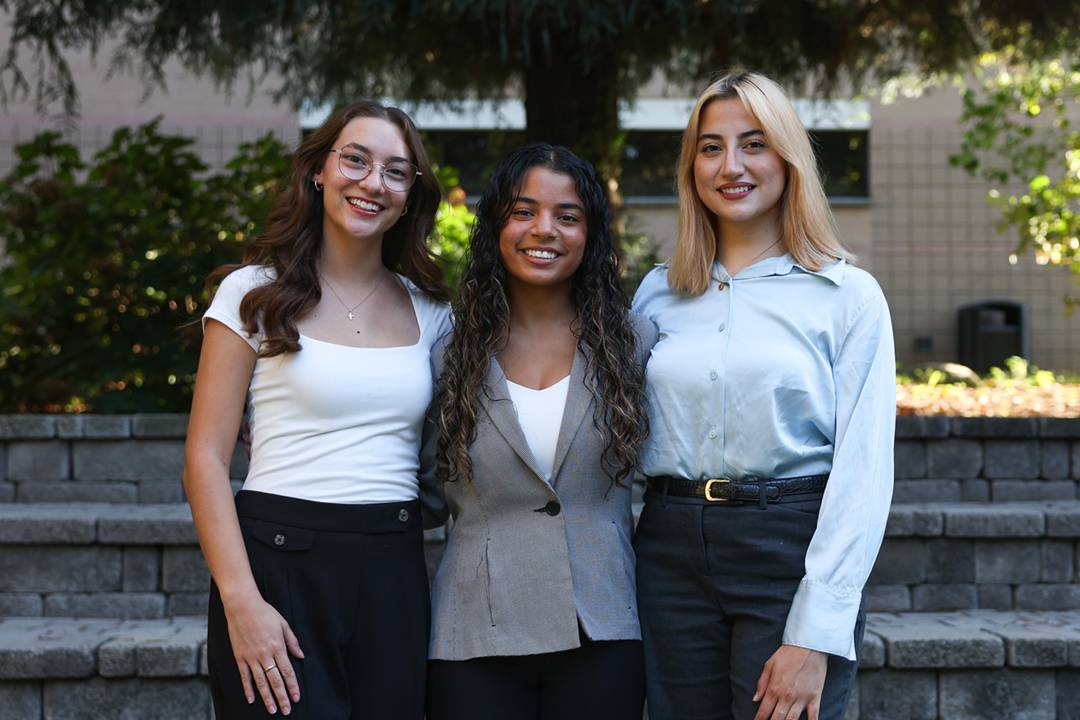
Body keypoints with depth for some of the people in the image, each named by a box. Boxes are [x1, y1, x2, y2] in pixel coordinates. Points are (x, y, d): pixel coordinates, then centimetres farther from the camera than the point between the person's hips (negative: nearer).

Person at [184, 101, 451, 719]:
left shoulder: (429, 310, 10)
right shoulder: (256, 293, -1)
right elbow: (205, 459, -5)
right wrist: (241, 600, -15)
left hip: (395, 573, 4)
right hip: (280, 561, -3)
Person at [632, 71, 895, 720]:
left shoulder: (849, 295, -2)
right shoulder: (658, 294, 9)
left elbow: (863, 472, -8)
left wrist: (815, 639, -14)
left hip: (792, 553, -3)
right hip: (673, 551, 3)